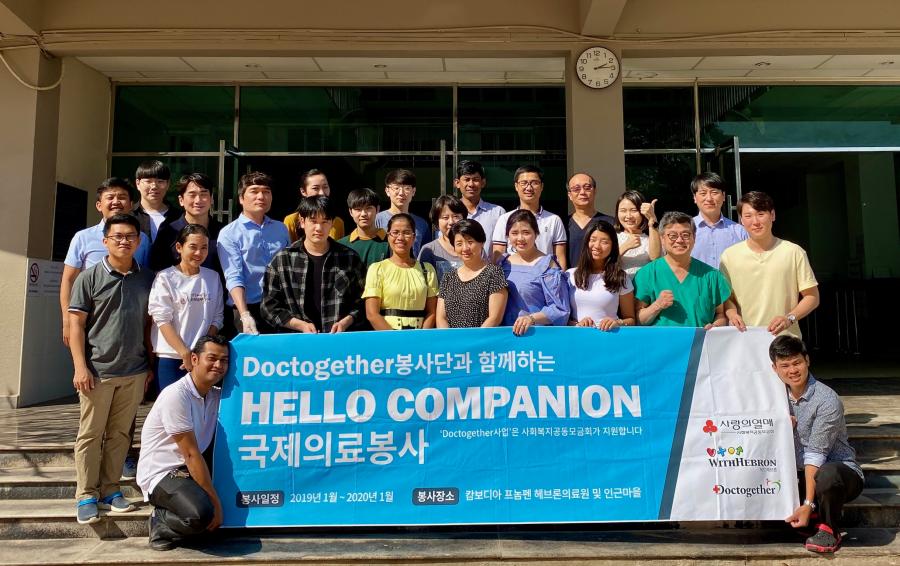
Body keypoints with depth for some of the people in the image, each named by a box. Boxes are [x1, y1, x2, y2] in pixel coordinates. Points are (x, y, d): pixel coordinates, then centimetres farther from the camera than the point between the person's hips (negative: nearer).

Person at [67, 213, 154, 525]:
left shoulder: (147, 279, 7)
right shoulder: (89, 277, -1)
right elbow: (77, 325, -2)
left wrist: (151, 365, 9)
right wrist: (80, 367, -10)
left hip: (134, 372, 3)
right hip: (98, 371, -3)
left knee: (120, 433, 10)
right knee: (90, 434, 4)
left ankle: (109, 490, 21)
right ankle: (86, 496, 14)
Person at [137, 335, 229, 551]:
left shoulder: (217, 396, 5)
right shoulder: (176, 395, -18)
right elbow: (191, 454, -20)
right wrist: (215, 502, -18)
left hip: (190, 470, 9)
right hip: (161, 475, -9)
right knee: (201, 514, -33)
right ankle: (162, 524, -1)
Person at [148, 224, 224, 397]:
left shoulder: (213, 278, 9)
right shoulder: (165, 278, -2)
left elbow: (217, 318, 8)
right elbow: (162, 320, -7)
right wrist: (185, 353, -12)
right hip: (170, 358, -3)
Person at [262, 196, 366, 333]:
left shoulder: (350, 258, 7)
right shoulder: (282, 260, 6)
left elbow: (360, 302, 10)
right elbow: (269, 306, 6)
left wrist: (345, 322, -6)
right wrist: (301, 325, -4)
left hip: (340, 338, 1)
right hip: (296, 338, 0)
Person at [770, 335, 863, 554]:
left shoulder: (828, 400, -18)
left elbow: (815, 454, -22)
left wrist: (809, 503, -25)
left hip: (839, 469, -5)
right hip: (799, 474, 6)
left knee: (827, 474, -39)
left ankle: (829, 529, -9)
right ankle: (816, 517, 4)